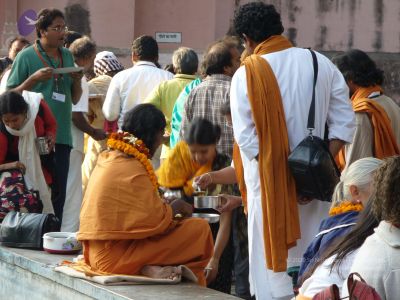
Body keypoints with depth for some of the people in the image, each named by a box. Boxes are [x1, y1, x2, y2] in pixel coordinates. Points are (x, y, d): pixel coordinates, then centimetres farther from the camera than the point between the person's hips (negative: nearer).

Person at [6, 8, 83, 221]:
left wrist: (77, 81, -2)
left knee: (58, 191, 4)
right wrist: (34, 78, -15)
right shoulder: (26, 56, -3)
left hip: (61, 135, 5)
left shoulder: (67, 56, 13)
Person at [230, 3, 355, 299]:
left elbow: (246, 137, -14)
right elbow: (344, 124, 0)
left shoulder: (247, 74, -8)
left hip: (270, 185, -3)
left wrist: (283, 176, -11)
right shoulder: (321, 64, 2)